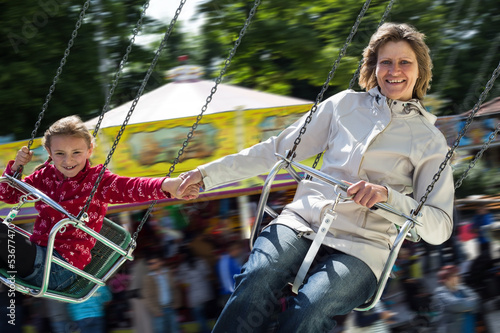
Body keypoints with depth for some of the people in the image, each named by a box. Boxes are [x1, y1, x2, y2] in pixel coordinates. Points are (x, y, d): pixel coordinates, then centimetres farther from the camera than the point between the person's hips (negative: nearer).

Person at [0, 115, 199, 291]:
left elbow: (132, 188, -22)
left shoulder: (97, 180, -3)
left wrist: (169, 186, -42)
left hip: (60, 266, -6)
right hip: (37, 253, 6)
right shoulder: (46, 176, 13)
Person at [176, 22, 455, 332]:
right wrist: (209, 173, 13)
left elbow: (440, 226, 2)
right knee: (258, 281, -33)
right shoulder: (346, 104, 18)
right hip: (302, 221, 2)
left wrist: (386, 196, -16)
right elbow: (278, 150, 20)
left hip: (360, 246, -2)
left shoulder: (430, 140, 11)